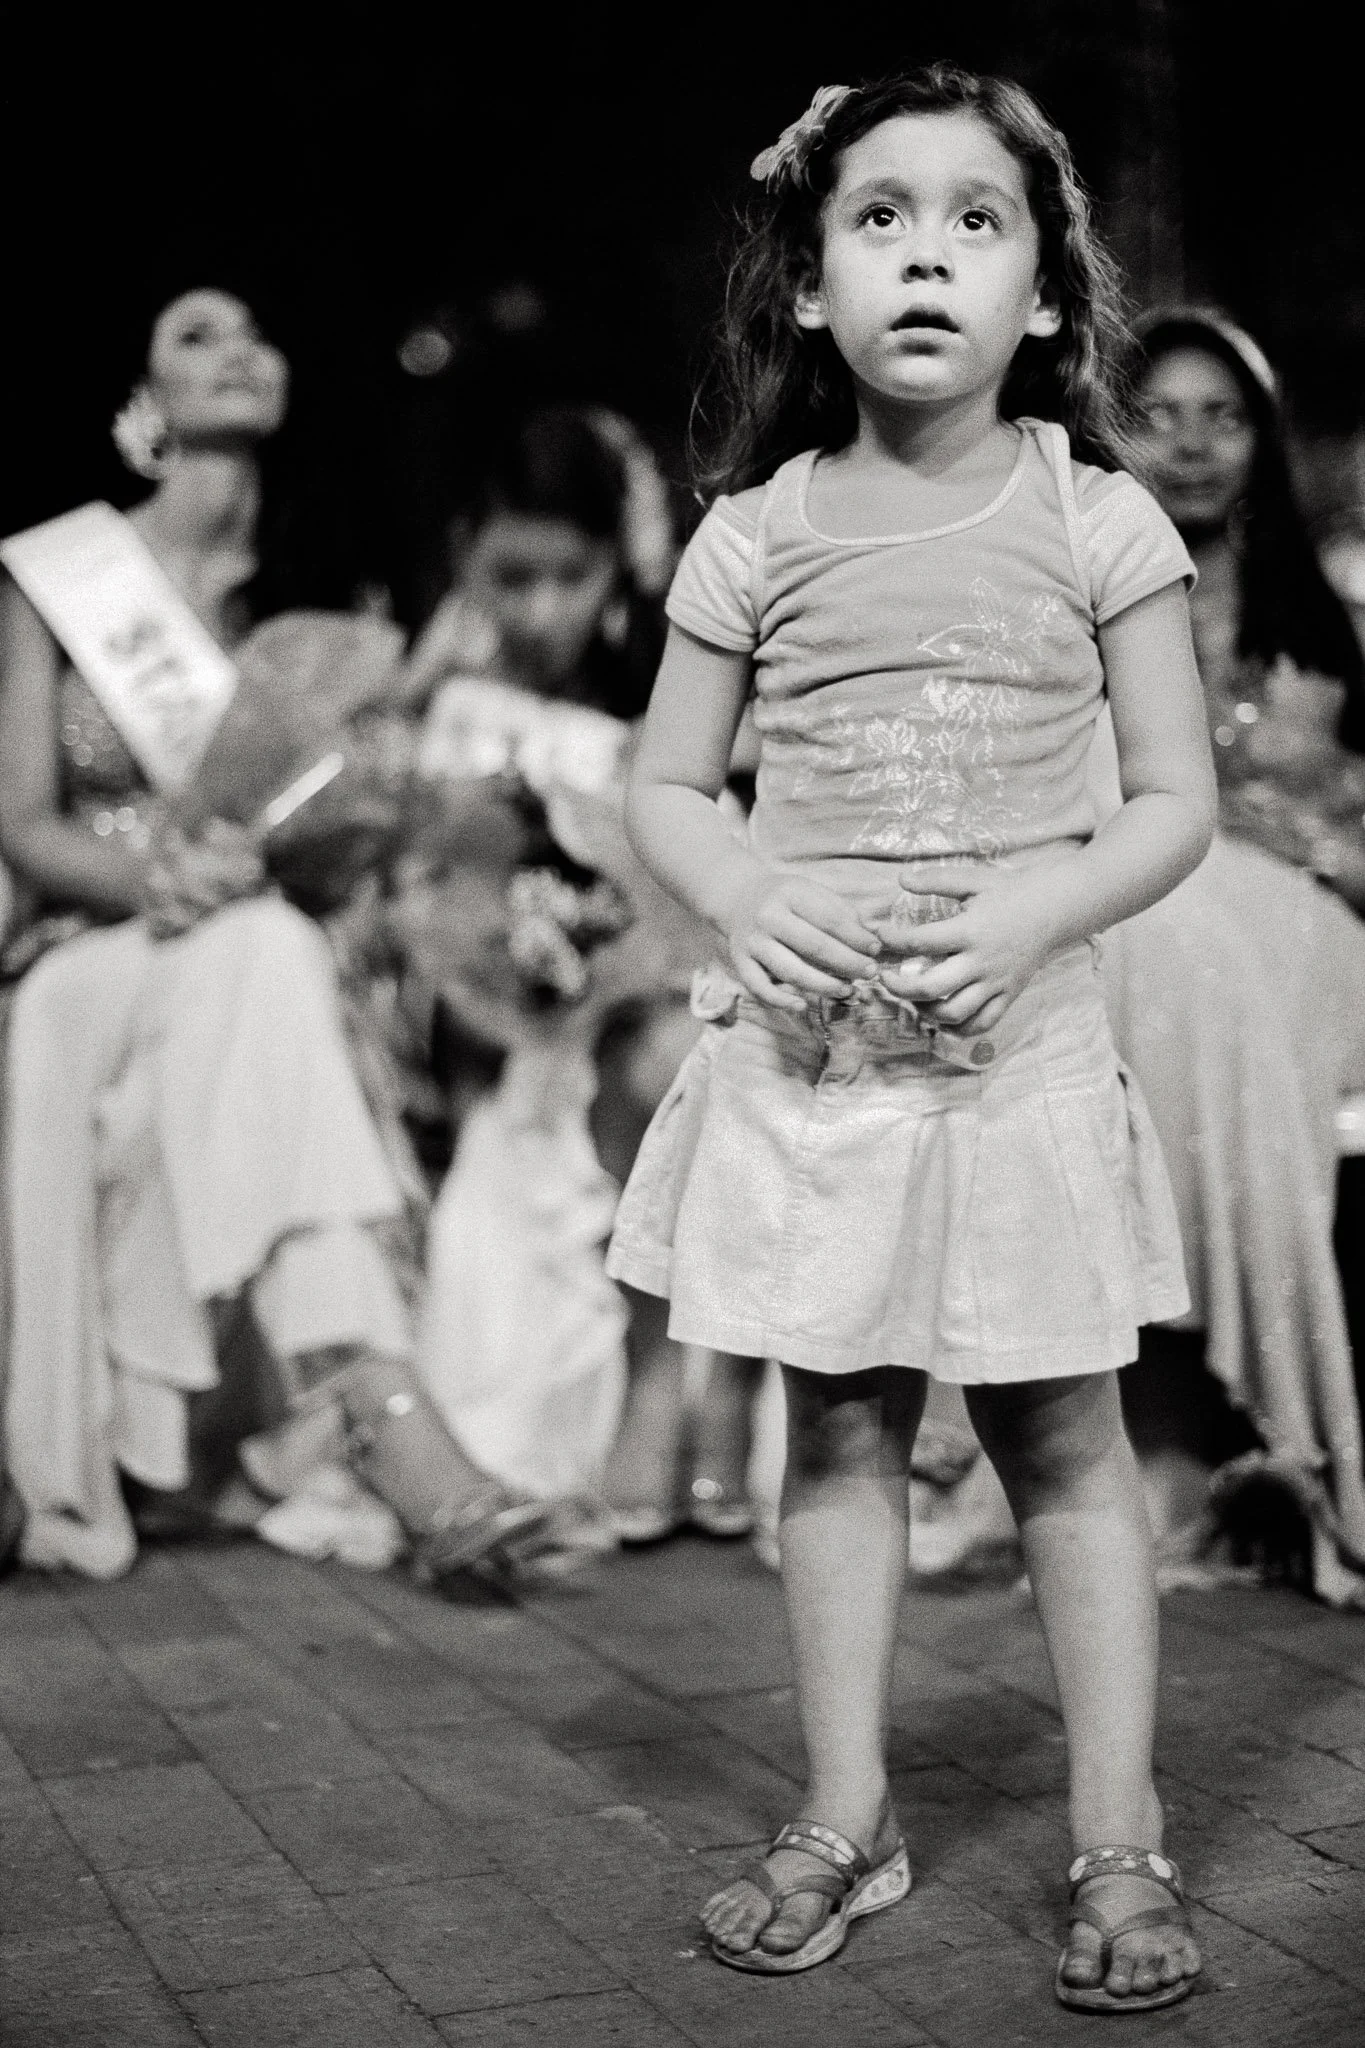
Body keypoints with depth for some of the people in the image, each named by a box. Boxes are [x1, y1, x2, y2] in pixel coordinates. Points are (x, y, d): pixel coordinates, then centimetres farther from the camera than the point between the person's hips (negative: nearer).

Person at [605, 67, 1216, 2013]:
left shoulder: (1096, 520, -2)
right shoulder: (757, 536, 2)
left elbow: (1177, 799, 0)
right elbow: (665, 787, 8)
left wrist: (1036, 908, -17)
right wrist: (749, 894, -12)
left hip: (1020, 1050, -1)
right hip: (809, 1052, 2)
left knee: (1064, 1442, 5)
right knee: (837, 1432, 9)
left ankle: (1121, 1841, 16)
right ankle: (847, 1818, 22)